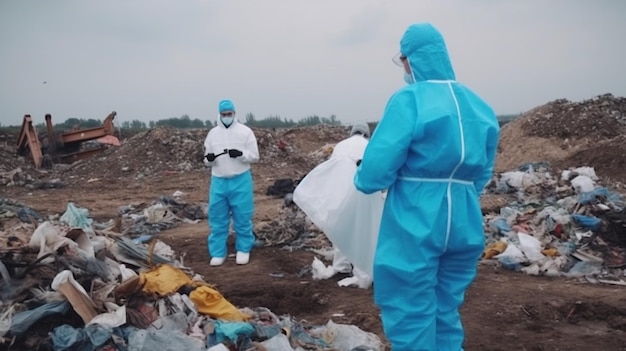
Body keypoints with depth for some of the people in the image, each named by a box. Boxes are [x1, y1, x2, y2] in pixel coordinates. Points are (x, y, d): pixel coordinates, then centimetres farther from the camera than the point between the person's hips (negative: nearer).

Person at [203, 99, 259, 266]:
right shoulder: (213, 133, 7)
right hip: (218, 181, 3)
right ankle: (218, 253, 15)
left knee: (242, 217, 4)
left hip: (241, 180, -3)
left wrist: (240, 154, -22)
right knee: (217, 218, 5)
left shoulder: (245, 131, -3)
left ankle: (243, 250, 18)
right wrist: (209, 159, -13)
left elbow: (254, 156, -3)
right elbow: (208, 160, 12)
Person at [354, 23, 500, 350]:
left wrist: (360, 179, 4)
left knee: (411, 317, 4)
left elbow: (377, 170, -17)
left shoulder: (409, 100, -12)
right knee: (446, 313, 19)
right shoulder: (479, 107, 9)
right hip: (464, 224, 7)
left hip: (415, 226, -7)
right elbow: (481, 173, 16)